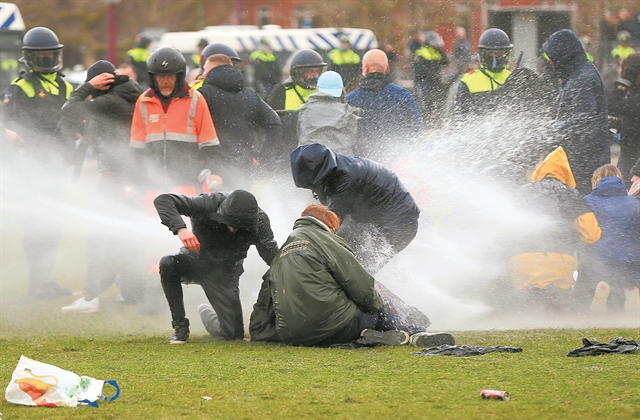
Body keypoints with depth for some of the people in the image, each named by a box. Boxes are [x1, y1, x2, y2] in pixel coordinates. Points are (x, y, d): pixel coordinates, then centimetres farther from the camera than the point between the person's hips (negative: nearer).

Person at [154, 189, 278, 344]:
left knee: (234, 334, -6)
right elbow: (163, 200, -36)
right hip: (196, 260, -1)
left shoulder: (259, 221, -24)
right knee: (167, 264, -35)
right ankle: (180, 327, -19)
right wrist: (180, 229, -52)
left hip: (225, 273, 1)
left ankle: (206, 314, 31)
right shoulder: (209, 205, -30)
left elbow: (273, 257, -25)